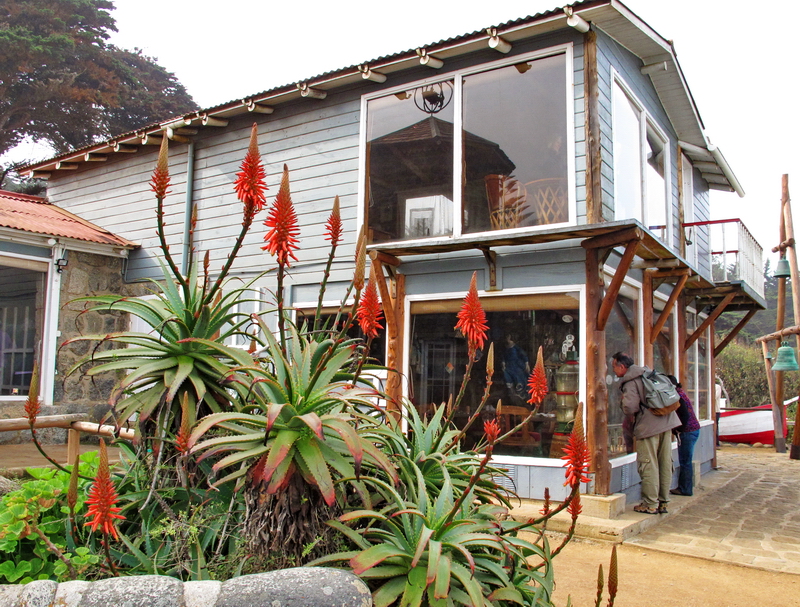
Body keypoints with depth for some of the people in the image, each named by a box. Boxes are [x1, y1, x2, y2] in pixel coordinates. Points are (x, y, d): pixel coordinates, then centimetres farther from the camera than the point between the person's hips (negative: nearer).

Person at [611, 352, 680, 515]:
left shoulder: (630, 382, -10)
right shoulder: (649, 373, 15)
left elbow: (630, 408, -20)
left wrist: (623, 402, 1)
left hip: (649, 426, -8)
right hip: (667, 422, 8)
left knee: (648, 466, -1)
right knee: (665, 464, 11)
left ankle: (650, 504, 4)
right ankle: (663, 502, 18)